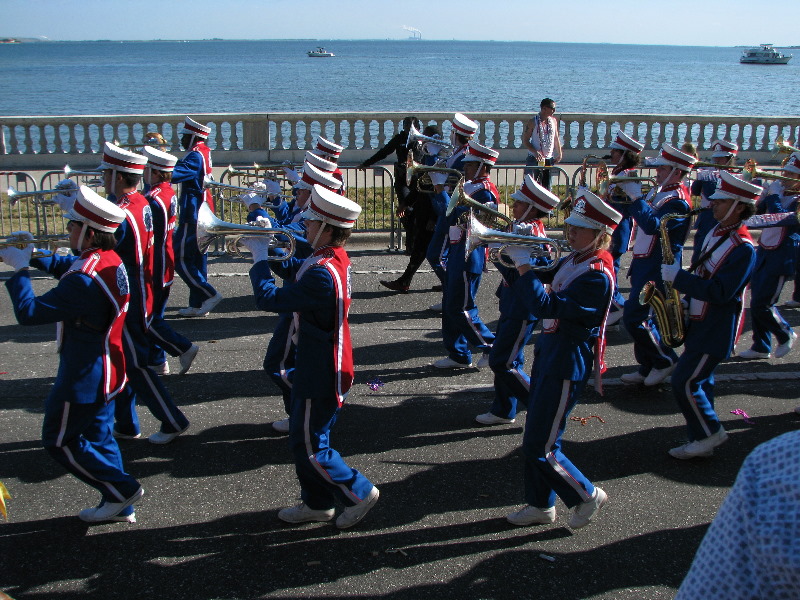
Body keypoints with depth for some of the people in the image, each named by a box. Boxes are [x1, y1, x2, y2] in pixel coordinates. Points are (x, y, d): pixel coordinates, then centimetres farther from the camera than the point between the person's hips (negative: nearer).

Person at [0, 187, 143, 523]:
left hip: (83, 378, -9)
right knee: (97, 435, 20)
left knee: (59, 441, 9)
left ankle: (121, 489, 14)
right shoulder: (110, 261, 0)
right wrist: (32, 255, 4)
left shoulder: (84, 280, -30)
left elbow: (28, 312, -28)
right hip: (105, 372, 9)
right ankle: (119, 506, 28)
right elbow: (64, 267, 19)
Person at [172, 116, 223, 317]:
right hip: (203, 214, 10)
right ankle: (197, 305, 19)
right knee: (198, 259, 13)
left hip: (192, 216, -10)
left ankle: (210, 294, -1)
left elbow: (173, 175, -32)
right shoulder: (204, 152, 10)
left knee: (179, 259, -3)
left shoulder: (195, 156, -18)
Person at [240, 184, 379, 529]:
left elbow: (269, 299, -27)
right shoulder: (334, 258, 2)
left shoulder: (322, 274, -29)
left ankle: (358, 493, 20)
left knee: (309, 447, 5)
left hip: (320, 377, -10)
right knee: (302, 438, 21)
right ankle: (317, 503, 35)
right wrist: (265, 248, 0)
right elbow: (296, 267, 15)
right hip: (316, 369, 10)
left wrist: (259, 256, -16)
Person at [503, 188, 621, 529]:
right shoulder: (575, 260, 6)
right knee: (534, 438, 17)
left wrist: (523, 264, -23)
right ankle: (540, 505, 32)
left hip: (567, 365, -9)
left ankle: (587, 495, 19)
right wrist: (517, 257, 0)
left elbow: (546, 306, -30)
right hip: (548, 351, 9)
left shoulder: (597, 275, -22)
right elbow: (544, 280, 17)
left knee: (540, 448, -3)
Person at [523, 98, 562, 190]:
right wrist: (535, 152, -20)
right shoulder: (533, 122, -8)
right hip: (535, 159, -5)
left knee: (547, 186, 6)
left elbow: (556, 138, 18)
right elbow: (525, 140, -8)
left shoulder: (553, 121, 7)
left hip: (549, 159, 5)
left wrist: (559, 153, 12)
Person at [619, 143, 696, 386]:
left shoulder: (677, 202, -18)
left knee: (633, 317, -9)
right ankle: (647, 368, 23)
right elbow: (641, 215, 18)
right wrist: (626, 191, 4)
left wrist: (635, 197, -28)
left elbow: (652, 225, -31)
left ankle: (665, 359, 7)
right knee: (642, 317, 13)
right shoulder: (658, 193, 12)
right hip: (644, 264, 10)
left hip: (657, 270, -10)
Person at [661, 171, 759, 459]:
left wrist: (678, 277, -23)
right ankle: (703, 439, 24)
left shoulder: (743, 248, -20)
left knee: (684, 382, -7)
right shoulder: (717, 231, 8)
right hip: (700, 323, 9)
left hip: (715, 330, -9)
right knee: (699, 380, 14)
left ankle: (710, 433, 9)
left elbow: (720, 292, -27)